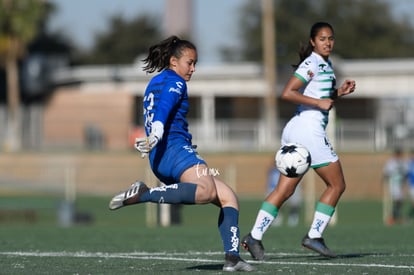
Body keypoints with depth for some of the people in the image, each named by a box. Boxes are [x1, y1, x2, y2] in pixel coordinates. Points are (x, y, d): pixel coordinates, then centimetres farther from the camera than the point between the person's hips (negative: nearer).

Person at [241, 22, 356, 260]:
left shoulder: (326, 66, 18)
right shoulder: (311, 64, -11)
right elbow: (287, 93, -20)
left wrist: (340, 92, 13)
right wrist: (319, 102, -19)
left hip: (294, 132, 9)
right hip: (309, 130, -9)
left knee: (285, 190, 3)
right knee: (337, 185, 1)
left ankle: (255, 236, -3)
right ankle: (315, 236, 1)